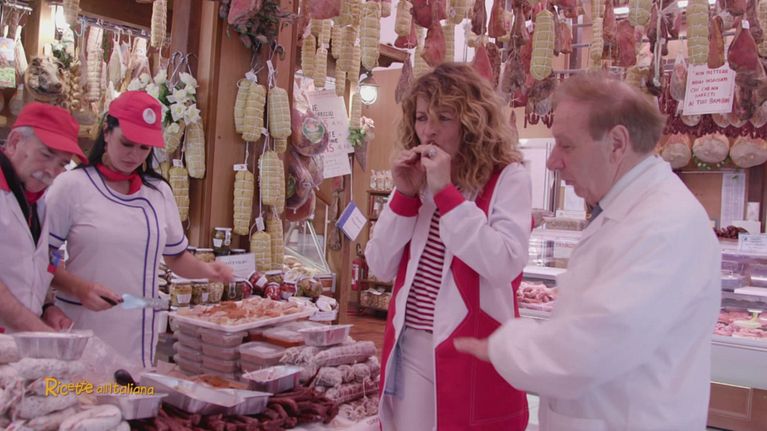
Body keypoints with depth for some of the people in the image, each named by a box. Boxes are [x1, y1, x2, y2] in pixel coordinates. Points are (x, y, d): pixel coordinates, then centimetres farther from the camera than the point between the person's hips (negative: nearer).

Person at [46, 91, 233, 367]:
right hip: (84, 329, -3)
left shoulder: (159, 192, 9)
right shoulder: (72, 186, -4)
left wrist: (206, 270, -3)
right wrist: (82, 288, -18)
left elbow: (176, 256, 16)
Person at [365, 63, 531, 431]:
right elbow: (380, 268, 5)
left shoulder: (507, 177, -7)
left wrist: (445, 192, -20)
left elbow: (505, 266, -22)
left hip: (472, 353, -5)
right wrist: (404, 195, -8)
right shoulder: (419, 178, 9)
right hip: (409, 348, 5)